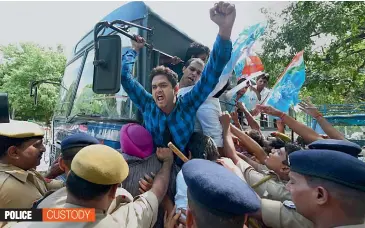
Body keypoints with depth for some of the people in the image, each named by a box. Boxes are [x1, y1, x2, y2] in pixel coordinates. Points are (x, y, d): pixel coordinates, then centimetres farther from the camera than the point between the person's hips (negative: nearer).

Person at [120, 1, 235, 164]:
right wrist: (135, 50, 4)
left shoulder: (187, 105, -10)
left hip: (184, 166, -1)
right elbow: (124, 76, -2)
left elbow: (213, 73, -18)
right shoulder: (148, 105, -5)